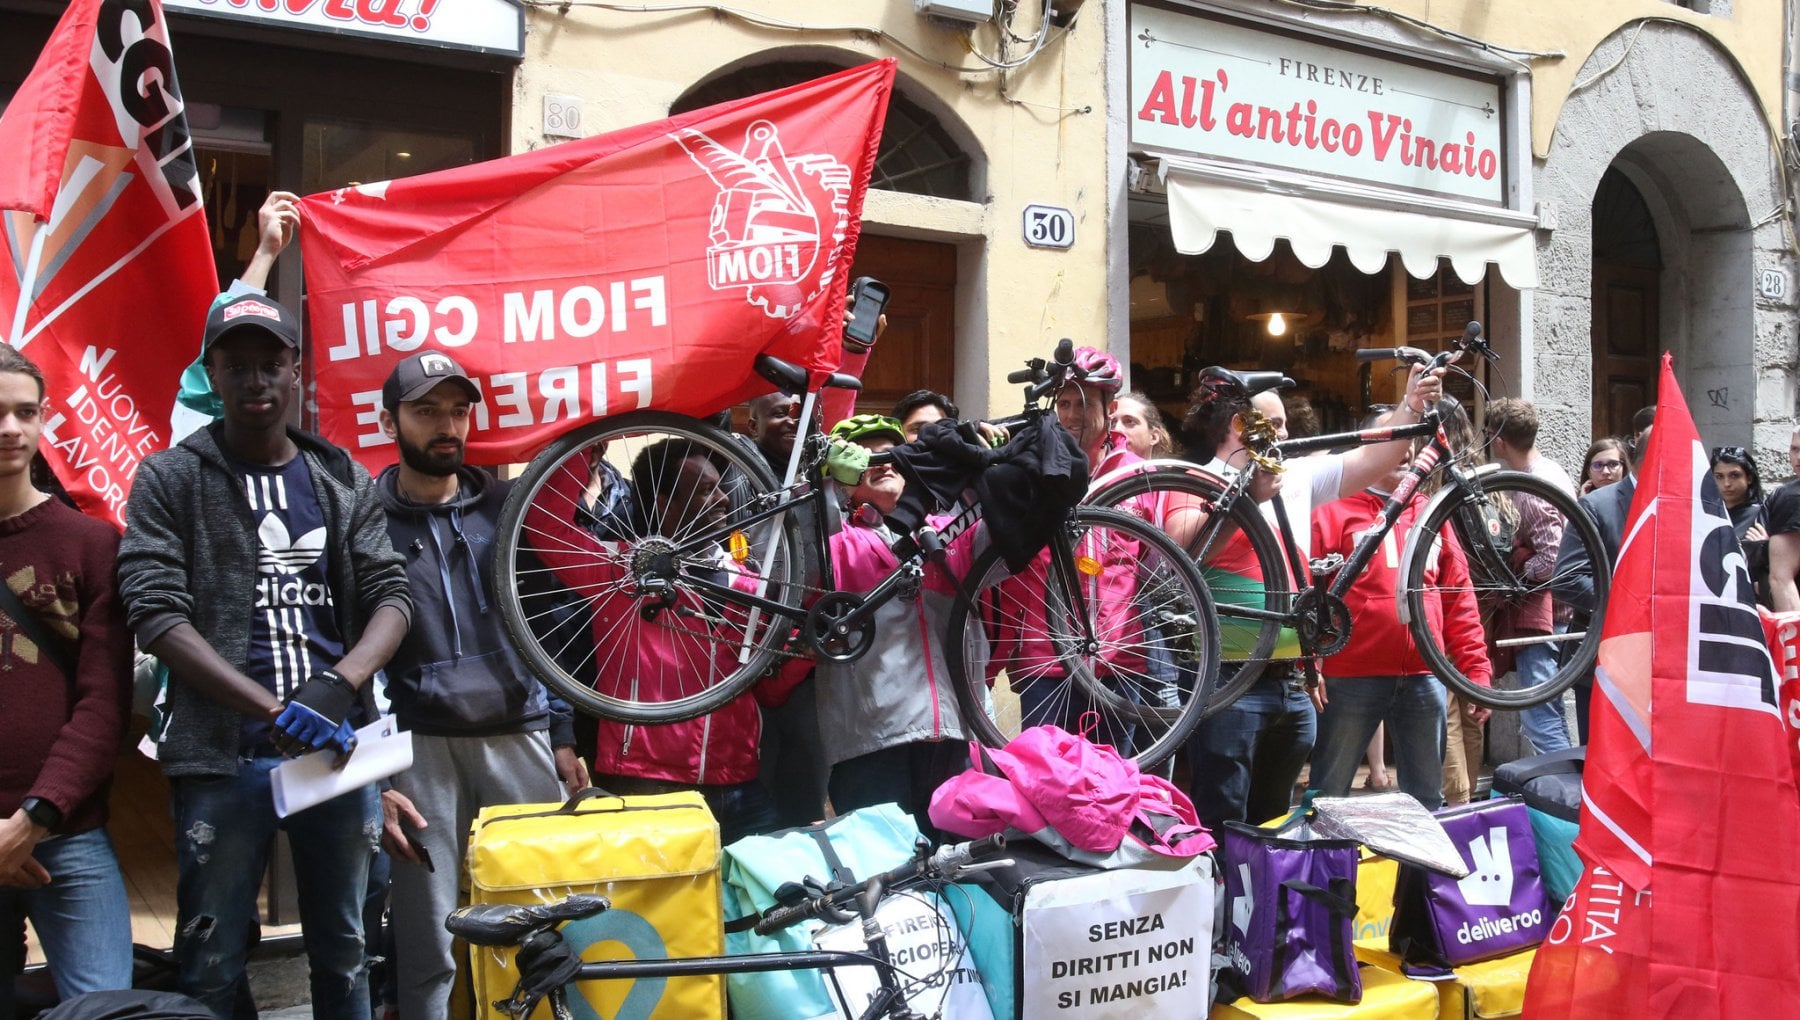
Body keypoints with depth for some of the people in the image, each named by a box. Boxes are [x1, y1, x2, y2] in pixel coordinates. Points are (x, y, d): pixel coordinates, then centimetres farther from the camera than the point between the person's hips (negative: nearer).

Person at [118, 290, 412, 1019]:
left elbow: (391, 595, 6)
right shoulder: (168, 481, 3)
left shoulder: (344, 482, 11)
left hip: (337, 746, 2)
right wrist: (275, 710, -18)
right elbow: (157, 615, -7)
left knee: (343, 956, 10)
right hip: (222, 755, -2)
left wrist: (340, 684, -15)